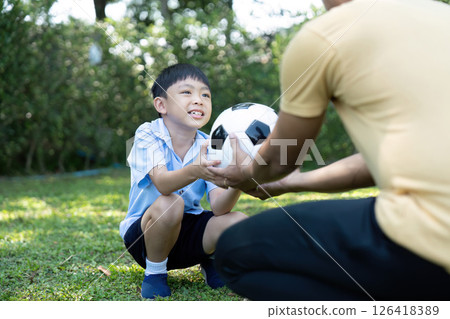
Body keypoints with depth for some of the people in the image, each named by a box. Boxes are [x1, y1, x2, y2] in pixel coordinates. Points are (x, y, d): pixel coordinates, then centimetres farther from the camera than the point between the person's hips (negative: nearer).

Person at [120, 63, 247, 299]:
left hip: (189, 231, 4)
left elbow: (218, 206, -18)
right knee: (169, 204, -36)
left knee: (238, 222, -23)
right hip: (145, 232, -3)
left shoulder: (208, 147, -6)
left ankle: (210, 260, 12)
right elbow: (162, 183, -36)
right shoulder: (148, 135, -16)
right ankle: (154, 273, -8)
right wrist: (194, 171, -58)